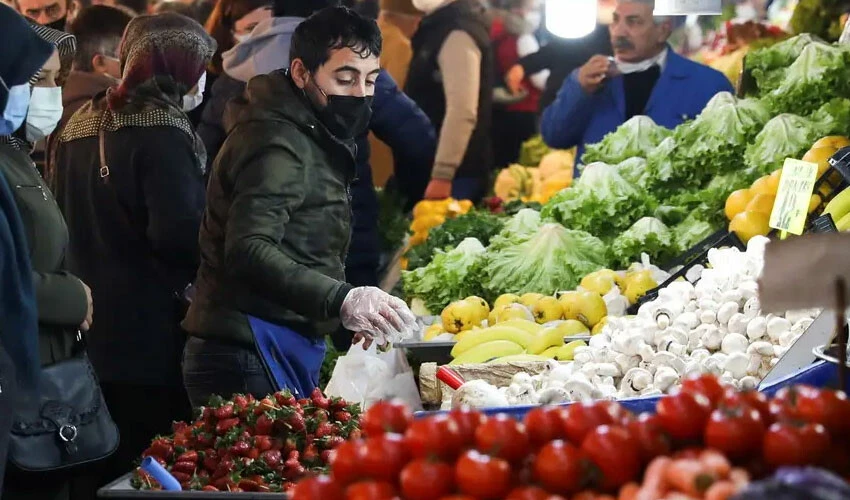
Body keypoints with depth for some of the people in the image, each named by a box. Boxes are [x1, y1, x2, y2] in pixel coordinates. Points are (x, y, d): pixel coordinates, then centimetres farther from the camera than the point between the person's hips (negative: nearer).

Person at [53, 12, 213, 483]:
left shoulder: (79, 126, 12)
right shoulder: (161, 133, -14)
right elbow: (178, 236, -22)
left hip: (89, 327, 8)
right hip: (148, 334, -8)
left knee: (101, 468, 15)